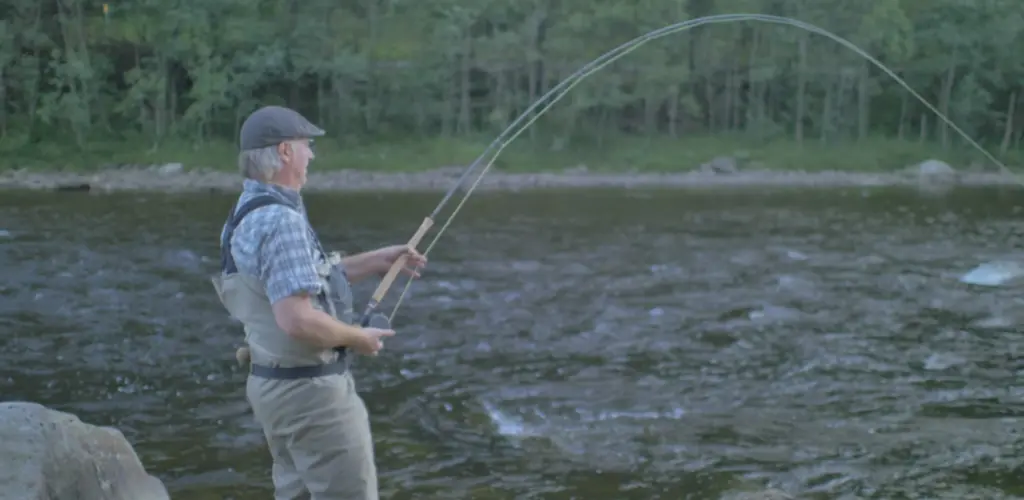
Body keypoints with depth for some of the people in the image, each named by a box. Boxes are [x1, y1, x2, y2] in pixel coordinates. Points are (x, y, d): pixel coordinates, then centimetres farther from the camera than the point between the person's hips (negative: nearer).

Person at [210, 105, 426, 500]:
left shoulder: (249, 212, 9)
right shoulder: (280, 220, -23)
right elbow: (297, 320, -31)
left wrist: (376, 261, 20)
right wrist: (358, 338, -14)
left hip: (275, 384, 10)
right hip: (309, 389, -10)